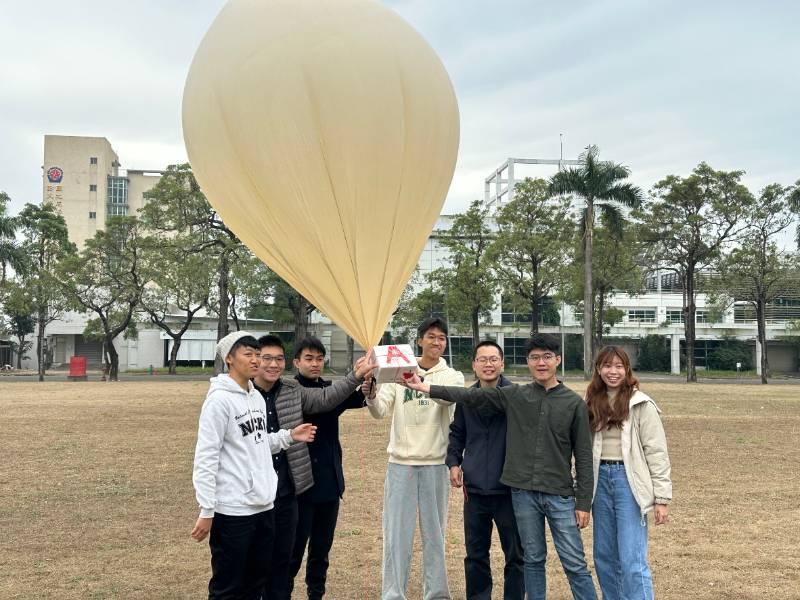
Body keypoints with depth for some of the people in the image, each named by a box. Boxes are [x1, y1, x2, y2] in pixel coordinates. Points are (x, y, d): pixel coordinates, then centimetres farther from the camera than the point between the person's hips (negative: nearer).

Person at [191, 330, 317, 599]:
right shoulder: (219, 400, -15)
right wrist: (206, 510, -19)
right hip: (233, 510, -8)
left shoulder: (257, 397, 10)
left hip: (263, 506, 8)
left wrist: (289, 436, 5)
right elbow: (206, 458, -17)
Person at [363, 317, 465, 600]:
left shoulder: (453, 376, 1)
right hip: (401, 463, 0)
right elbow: (380, 411, -7)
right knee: (396, 533, 3)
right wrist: (371, 396, -30)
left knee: (434, 533, 9)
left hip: (435, 464, 0)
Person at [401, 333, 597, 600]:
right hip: (523, 492, 2)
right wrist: (424, 387, -5)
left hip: (560, 495, -1)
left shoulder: (574, 403, 0)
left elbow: (583, 456, 0)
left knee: (575, 563, 2)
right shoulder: (513, 396, 4)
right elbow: (471, 396, 1)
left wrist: (584, 502, -2)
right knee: (533, 559, 12)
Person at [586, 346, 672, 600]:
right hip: (601, 480, 5)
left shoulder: (640, 404, -6)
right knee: (604, 557, 12)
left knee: (632, 560, -6)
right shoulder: (592, 403, 9)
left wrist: (662, 497, -10)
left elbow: (656, 452, -7)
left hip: (629, 480, -5)